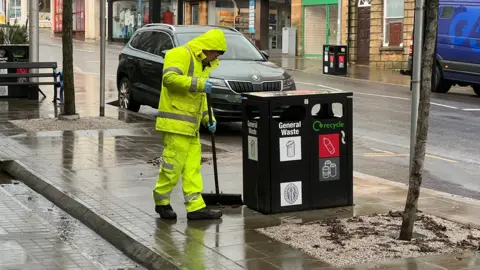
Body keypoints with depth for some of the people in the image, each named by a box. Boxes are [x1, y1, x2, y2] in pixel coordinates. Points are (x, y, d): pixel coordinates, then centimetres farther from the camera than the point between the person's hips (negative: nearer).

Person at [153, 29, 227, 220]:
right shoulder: (180, 54, -9)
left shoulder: (202, 64, 22)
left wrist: (208, 118, 17)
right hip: (175, 123, -10)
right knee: (173, 164, -6)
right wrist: (198, 84, -27)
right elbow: (169, 78, -26)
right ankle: (162, 202, 9)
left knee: (193, 166, 6)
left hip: (191, 126, 10)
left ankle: (196, 207, 7)